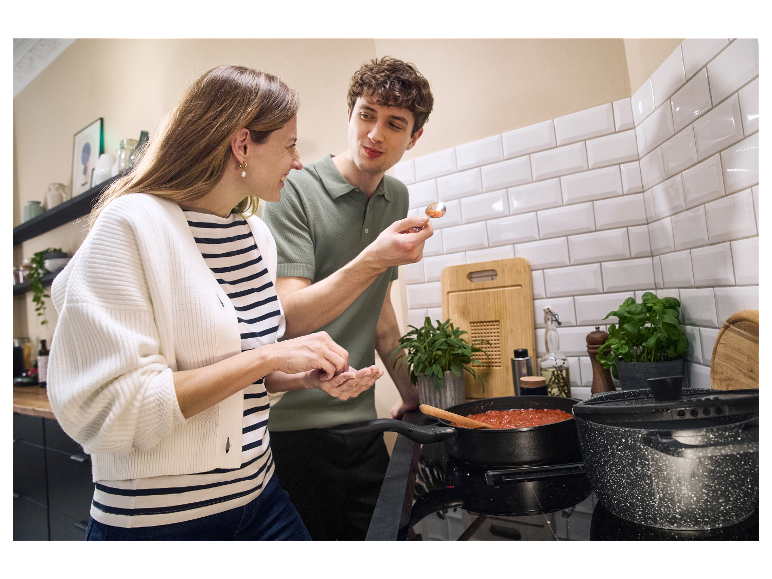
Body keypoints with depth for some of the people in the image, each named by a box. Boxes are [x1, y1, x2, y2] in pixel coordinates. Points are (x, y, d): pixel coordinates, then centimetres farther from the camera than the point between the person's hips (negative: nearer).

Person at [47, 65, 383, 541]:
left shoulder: (259, 235, 3)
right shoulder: (132, 225, -17)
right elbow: (105, 410, -22)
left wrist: (311, 376, -5)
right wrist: (267, 356, -24)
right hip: (160, 518, -6)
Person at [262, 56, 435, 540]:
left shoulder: (397, 199, 8)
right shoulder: (295, 191, -11)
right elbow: (288, 317, -20)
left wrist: (410, 392, 16)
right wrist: (373, 259, -33)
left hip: (362, 424, 6)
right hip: (293, 425, -6)